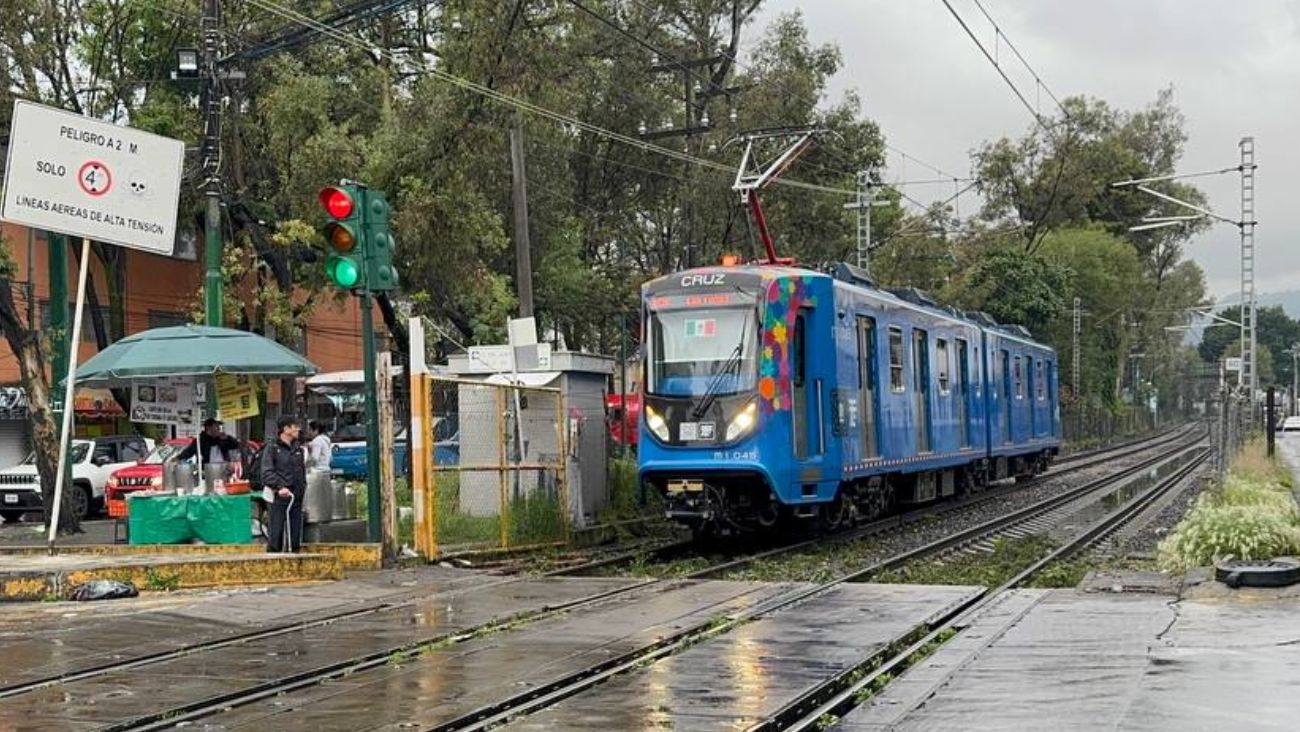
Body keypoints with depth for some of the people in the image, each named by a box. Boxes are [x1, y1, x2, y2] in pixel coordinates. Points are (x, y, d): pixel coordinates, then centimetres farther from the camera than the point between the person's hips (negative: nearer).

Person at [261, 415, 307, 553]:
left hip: (296, 498, 6)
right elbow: (267, 473, -11)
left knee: (295, 533, 8)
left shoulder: (298, 449, 15)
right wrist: (279, 487, -21)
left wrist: (303, 487, 9)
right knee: (277, 533, -5)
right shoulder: (272, 448, -4)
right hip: (280, 497, -6)